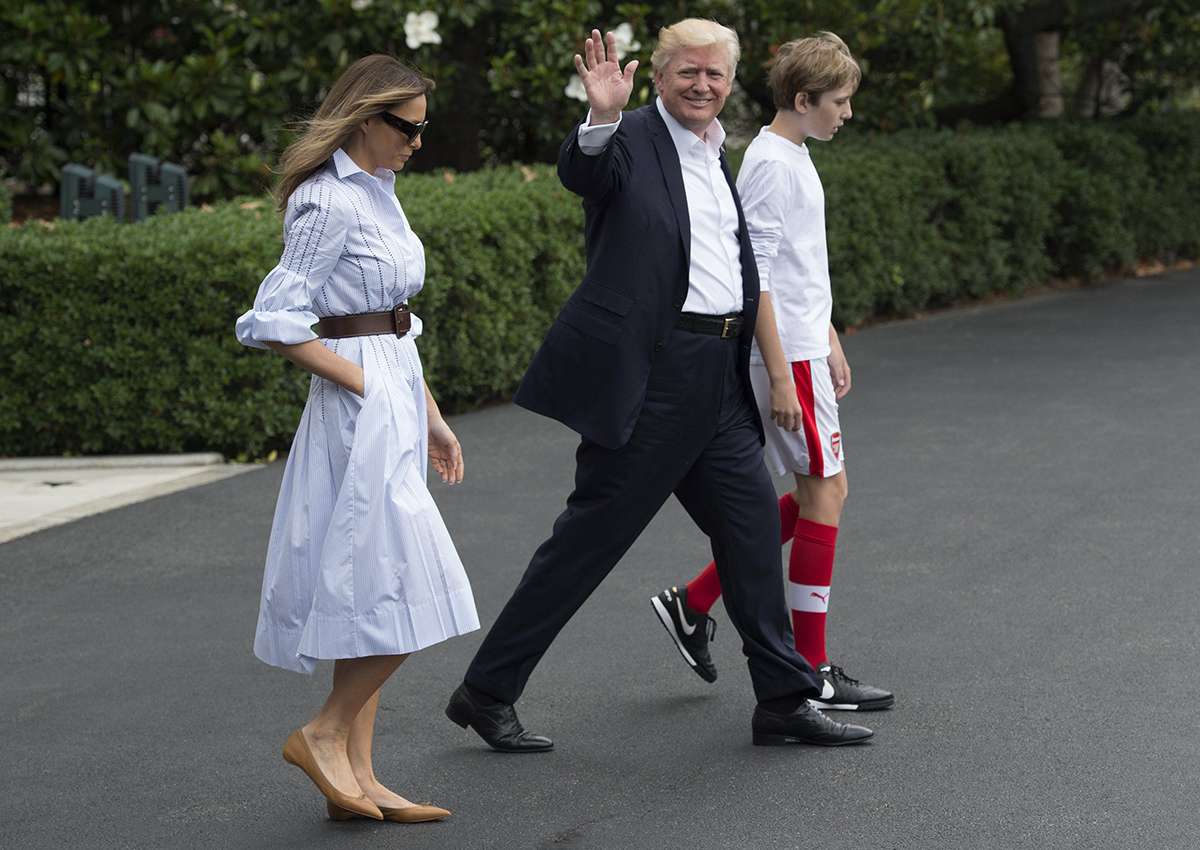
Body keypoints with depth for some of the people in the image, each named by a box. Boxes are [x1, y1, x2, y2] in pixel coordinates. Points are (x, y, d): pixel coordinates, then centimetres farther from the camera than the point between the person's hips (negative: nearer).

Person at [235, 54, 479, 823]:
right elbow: (276, 321, -18)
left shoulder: (377, 192, 16)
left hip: (394, 397, 10)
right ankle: (326, 733, 3)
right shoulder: (329, 203, -13)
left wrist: (432, 417, 19)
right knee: (409, 589, -11)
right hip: (361, 404, -9)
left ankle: (356, 776, 11)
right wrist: (361, 383, -15)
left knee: (369, 592, 8)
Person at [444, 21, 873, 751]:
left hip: (718, 380, 8)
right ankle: (486, 692, 8)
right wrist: (602, 118, -50)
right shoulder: (633, 140, -7)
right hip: (648, 375, -8)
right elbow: (581, 173, -30)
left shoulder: (719, 154, 18)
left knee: (752, 524, 6)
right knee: (590, 539, -3)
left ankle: (786, 702, 14)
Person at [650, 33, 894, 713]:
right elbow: (756, 275, -20)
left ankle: (694, 604, 17)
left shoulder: (795, 159, 16)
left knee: (817, 492, 12)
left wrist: (829, 343, 26)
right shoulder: (770, 164, -15)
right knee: (825, 491, -5)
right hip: (786, 354, -10)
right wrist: (780, 371, -22)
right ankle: (812, 674, 0)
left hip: (803, 349, 10)